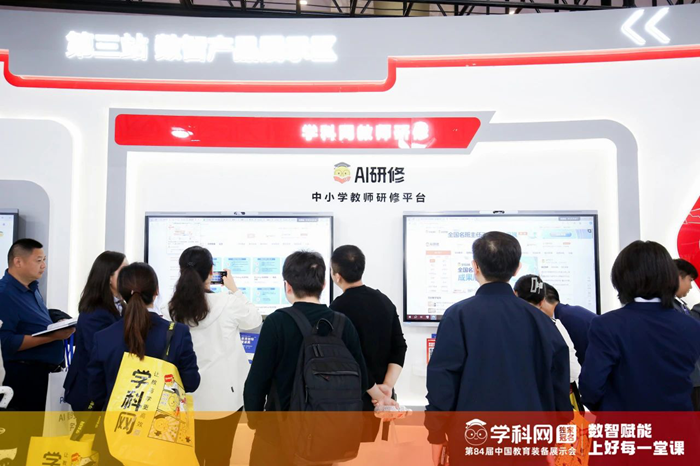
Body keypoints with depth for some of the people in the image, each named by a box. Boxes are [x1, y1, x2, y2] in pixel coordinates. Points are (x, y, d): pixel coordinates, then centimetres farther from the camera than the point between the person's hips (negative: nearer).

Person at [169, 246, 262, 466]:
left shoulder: (174, 307, -6)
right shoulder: (226, 303, -16)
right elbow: (254, 320, 1)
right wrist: (234, 289, 9)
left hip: (188, 394, 3)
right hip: (223, 394, -3)